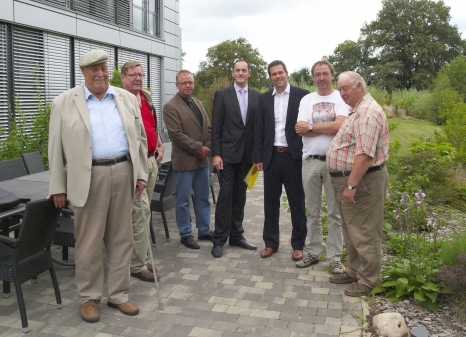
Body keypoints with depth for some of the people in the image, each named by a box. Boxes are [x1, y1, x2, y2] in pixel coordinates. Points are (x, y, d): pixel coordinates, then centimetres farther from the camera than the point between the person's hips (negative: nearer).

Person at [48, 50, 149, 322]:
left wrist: (141, 173, 6)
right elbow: (56, 147, 1)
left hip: (123, 173, 3)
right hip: (88, 178, -3)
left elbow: (139, 138, 12)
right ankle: (89, 297, 22)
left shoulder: (127, 99, 10)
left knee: (121, 239, 10)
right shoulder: (65, 102, 2)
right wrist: (58, 186, -1)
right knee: (89, 242, 5)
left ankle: (119, 294, 24)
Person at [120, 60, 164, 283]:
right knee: (141, 210, -9)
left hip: (151, 160, 8)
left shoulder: (147, 97, 16)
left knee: (143, 210, 13)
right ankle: (138, 265, 3)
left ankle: (139, 257, 25)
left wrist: (160, 146, 13)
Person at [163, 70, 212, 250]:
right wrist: (198, 148, -15)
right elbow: (177, 135, -17)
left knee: (203, 199, 14)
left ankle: (204, 230, 27)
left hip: (202, 160, 7)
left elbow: (208, 128, 12)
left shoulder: (198, 104, 14)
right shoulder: (170, 106, -9)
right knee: (183, 201, 5)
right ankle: (186, 234, 18)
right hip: (184, 161, -7)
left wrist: (207, 148, -4)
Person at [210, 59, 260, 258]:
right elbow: (216, 127, -4)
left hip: (247, 154, 3)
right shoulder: (222, 95, 0)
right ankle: (219, 239, 6)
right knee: (225, 195, -3)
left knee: (240, 196, 10)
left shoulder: (257, 97, 8)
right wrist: (215, 154, -10)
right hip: (228, 153, -3)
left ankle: (236, 235, 21)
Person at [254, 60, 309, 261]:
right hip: (271, 156, 3)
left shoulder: (302, 95, -2)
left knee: (297, 203, 7)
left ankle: (298, 245, 19)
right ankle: (270, 243, 23)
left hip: (294, 156, -3)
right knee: (270, 202, 10)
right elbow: (259, 130, 8)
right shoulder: (264, 99, 8)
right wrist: (259, 158, 3)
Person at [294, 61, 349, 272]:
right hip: (310, 160, 3)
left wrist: (311, 127, -9)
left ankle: (335, 257, 14)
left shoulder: (341, 98, 1)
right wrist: (329, 128, -11)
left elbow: (340, 126, -15)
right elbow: (301, 130, -5)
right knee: (312, 212, 12)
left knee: (335, 213, 4)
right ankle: (313, 252, 24)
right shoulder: (306, 100, 8)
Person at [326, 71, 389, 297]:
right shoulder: (357, 110, 17)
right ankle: (354, 271, 32)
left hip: (362, 181, -11)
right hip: (347, 179, 11)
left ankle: (368, 280, 14)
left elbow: (364, 154, -26)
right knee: (351, 230, 18)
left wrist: (351, 185, -27)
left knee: (364, 233, 1)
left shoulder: (368, 112, -18)